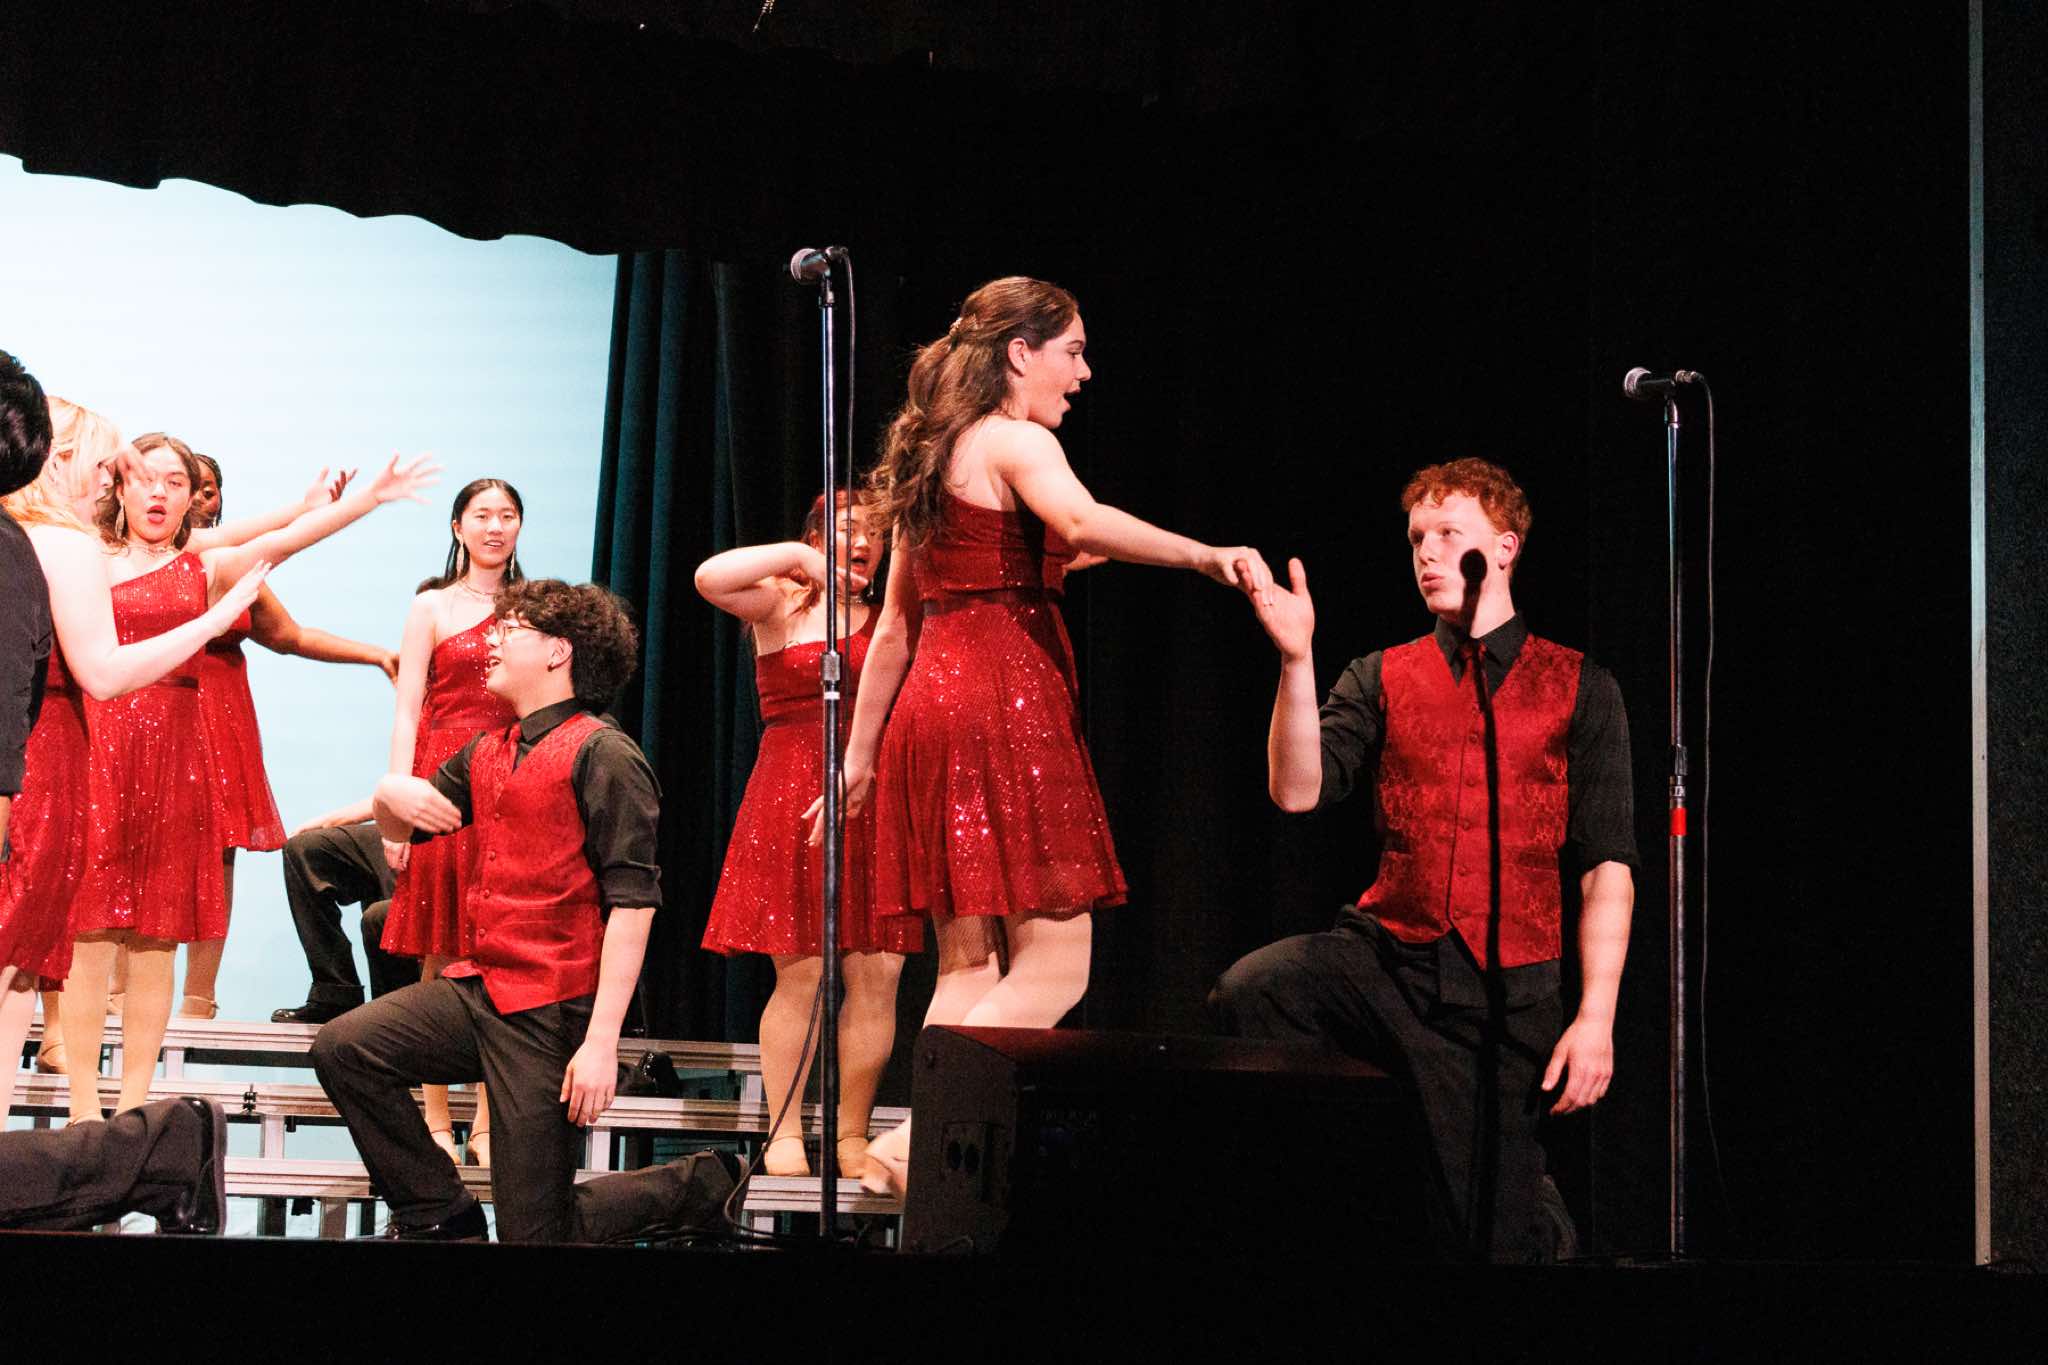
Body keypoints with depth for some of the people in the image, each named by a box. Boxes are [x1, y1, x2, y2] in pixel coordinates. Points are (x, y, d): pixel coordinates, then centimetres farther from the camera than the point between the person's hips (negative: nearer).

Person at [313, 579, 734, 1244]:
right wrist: (390, 794, 1)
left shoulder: (601, 753, -12)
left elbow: (632, 900, -18)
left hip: (552, 1013, -8)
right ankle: (437, 1214, 7)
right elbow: (400, 827, 28)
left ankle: (694, 1187, 17)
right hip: (481, 986, 8)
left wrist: (602, 1040, -23)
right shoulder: (487, 753, 13)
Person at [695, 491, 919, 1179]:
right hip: (792, 794, -3)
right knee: (800, 972, -5)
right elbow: (710, 577, -13)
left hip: (874, 799, 3)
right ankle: (784, 1134, 3)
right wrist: (798, 555, -4)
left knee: (877, 974, -2)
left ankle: (851, 1136, 6)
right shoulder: (782, 604, 5)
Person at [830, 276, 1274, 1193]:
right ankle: (923, 1139, -17)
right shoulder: (1017, 443, -3)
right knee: (1056, 958, -9)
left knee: (969, 961, 9)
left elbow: (895, 625, 23)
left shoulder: (936, 457, 21)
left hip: (930, 707, 9)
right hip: (1005, 704, -9)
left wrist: (862, 751, 26)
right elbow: (1081, 518, -27)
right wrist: (1210, 558, -33)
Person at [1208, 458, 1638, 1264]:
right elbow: (1297, 792, -3)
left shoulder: (1578, 689, 5)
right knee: (1248, 997, -30)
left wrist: (1595, 1017, -10)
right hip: (1387, 953, 2)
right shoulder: (1383, 678, 11)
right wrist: (1296, 660, -14)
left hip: (1506, 987, -2)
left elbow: (1607, 867, 0)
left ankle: (1538, 1204, 35)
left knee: (1489, 1243, -3)